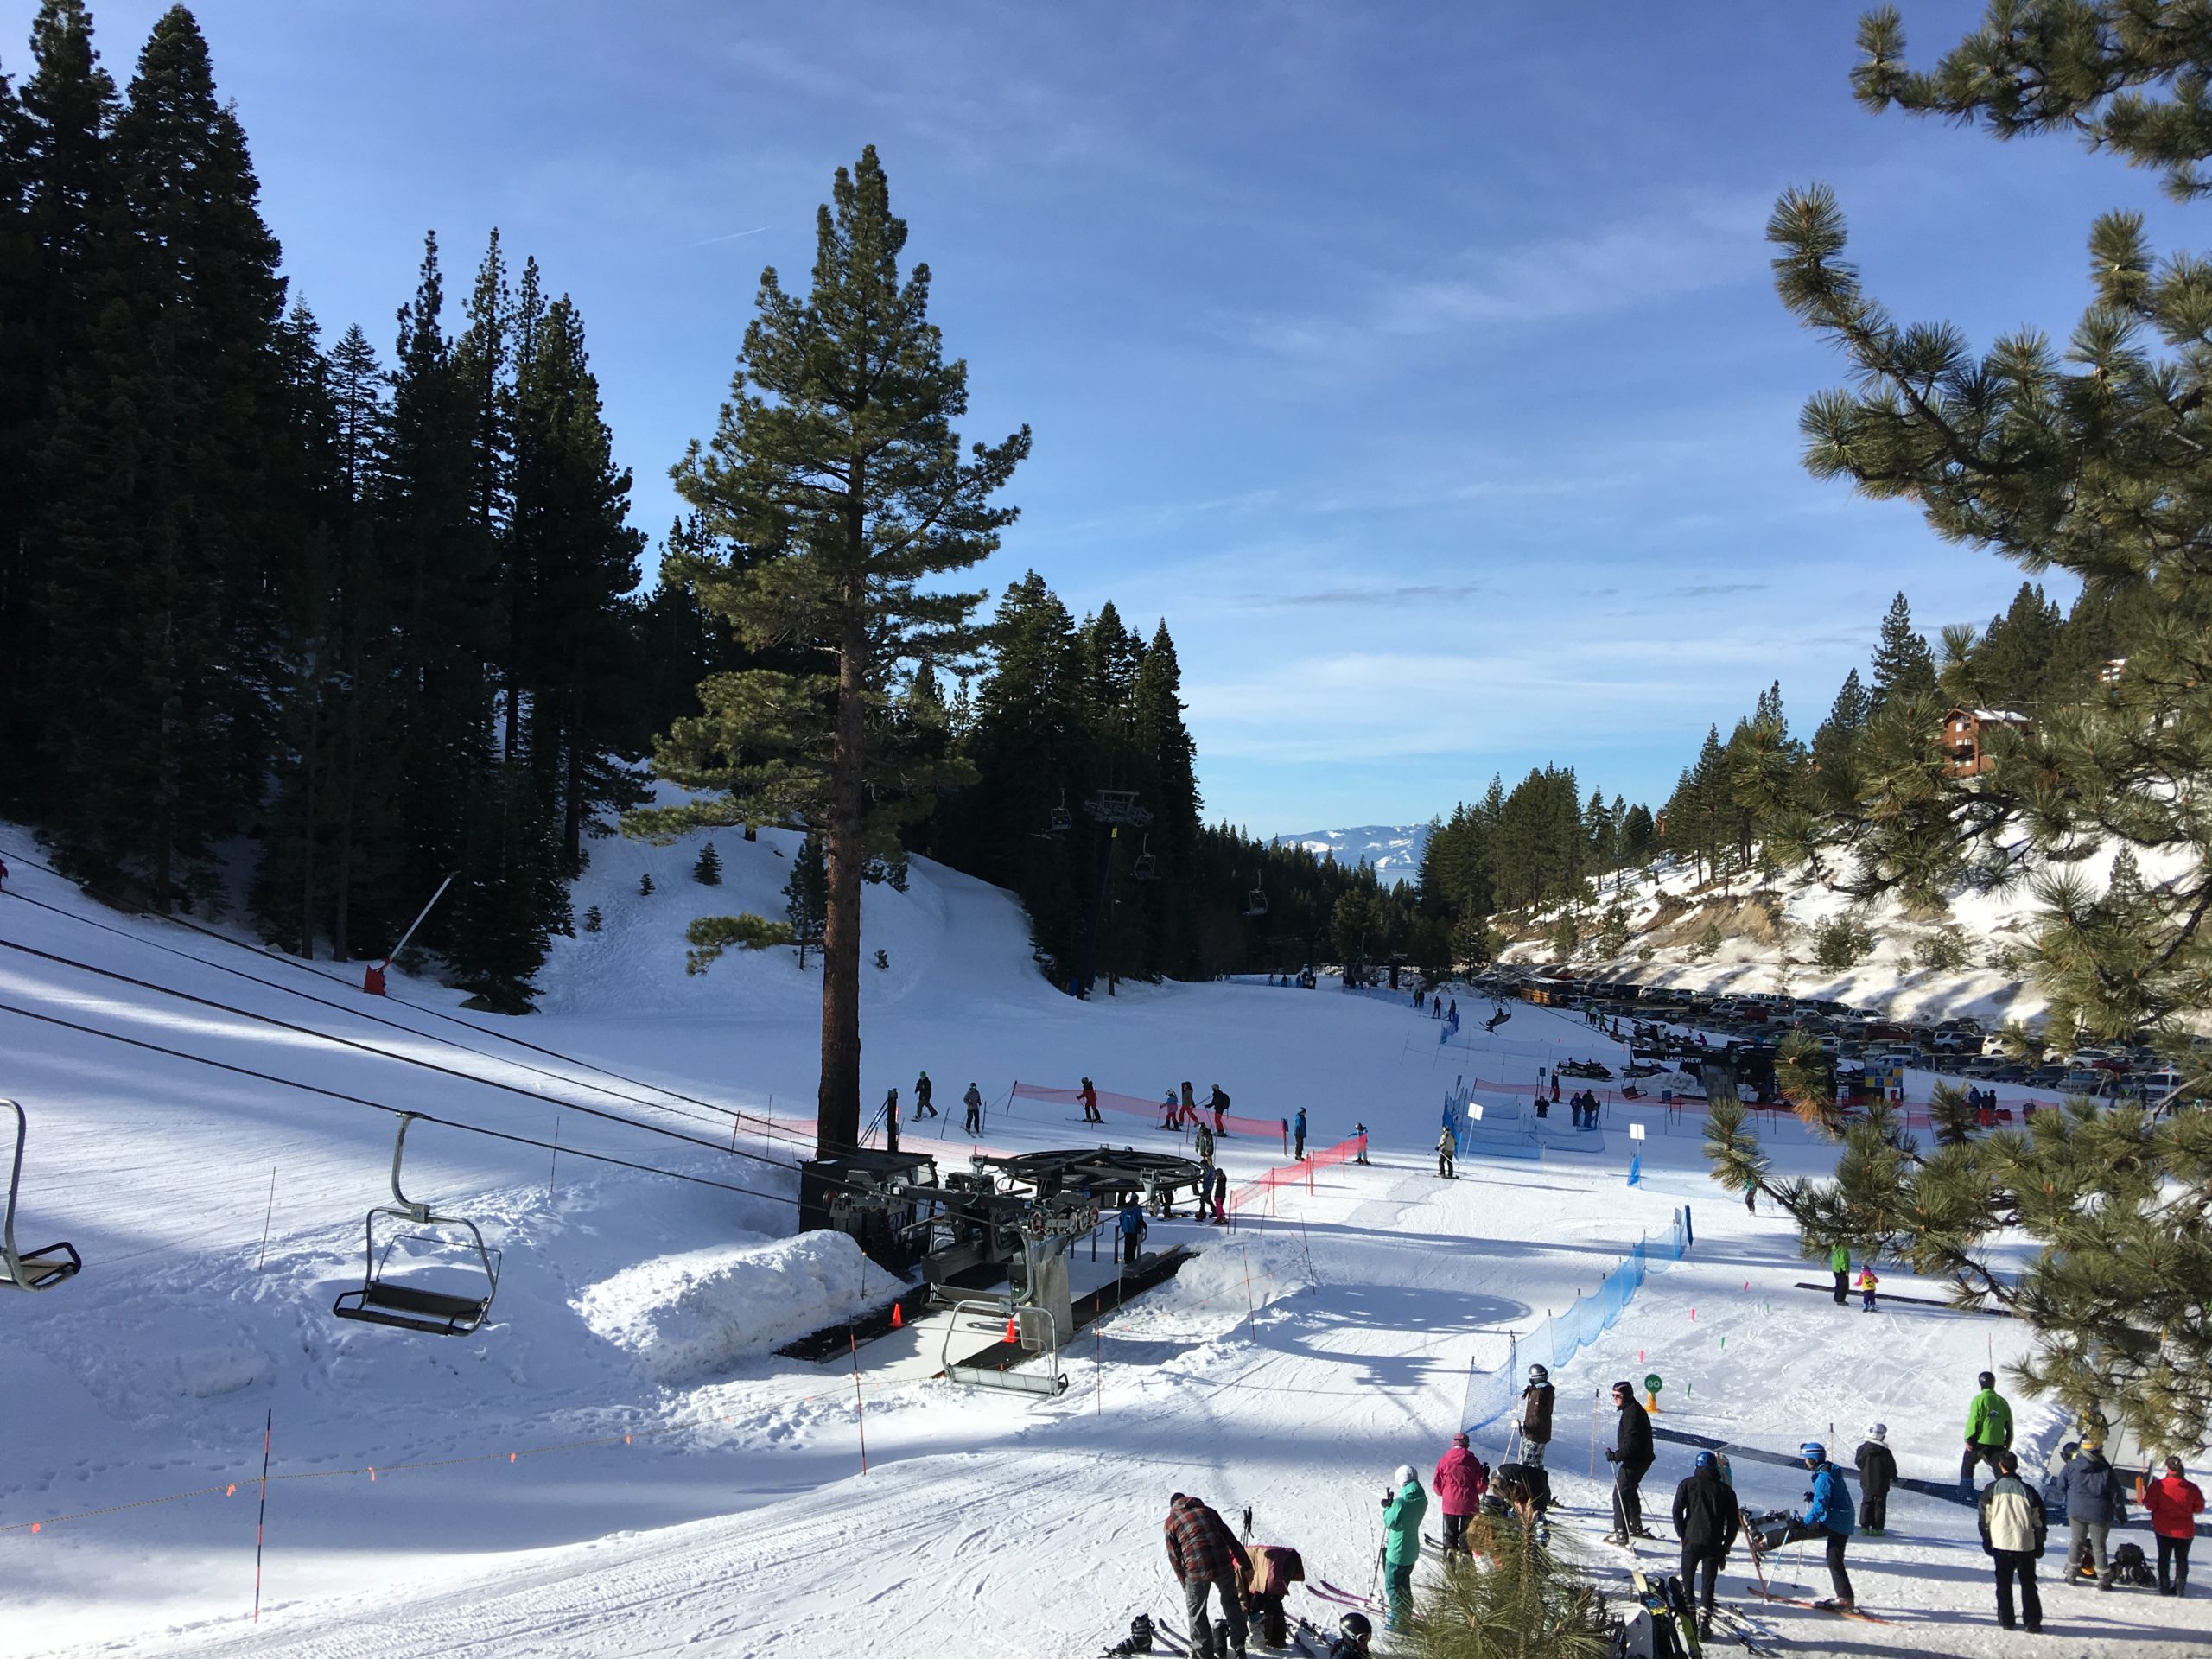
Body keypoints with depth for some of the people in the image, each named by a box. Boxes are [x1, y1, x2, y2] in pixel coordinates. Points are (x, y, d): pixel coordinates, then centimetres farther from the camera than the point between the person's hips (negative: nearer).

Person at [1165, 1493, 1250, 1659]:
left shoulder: (1171, 1521, 11)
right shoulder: (1207, 1511, 19)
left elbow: (1174, 1556, 10)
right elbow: (1230, 1538, 16)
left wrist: (1184, 1581, 20)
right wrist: (1245, 1564, 16)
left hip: (1196, 1569, -3)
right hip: (1223, 1564, 3)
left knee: (1196, 1610, 16)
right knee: (1232, 1605, 22)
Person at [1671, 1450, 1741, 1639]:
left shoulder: (1688, 1484, 2)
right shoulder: (1725, 1490, 6)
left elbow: (1677, 1511, -3)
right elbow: (1734, 1521, 6)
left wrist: (1682, 1535, 7)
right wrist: (1726, 1545, 13)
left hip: (1692, 1540, -1)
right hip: (1714, 1545, 1)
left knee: (1687, 1579, 14)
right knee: (1708, 1584, 5)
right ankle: (1704, 1623, -4)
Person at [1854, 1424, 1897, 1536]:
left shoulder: (1862, 1449, -9)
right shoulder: (1885, 1452, -18)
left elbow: (1858, 1462, 5)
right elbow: (1892, 1467, -8)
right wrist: (1894, 1477, 14)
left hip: (1866, 1483, 2)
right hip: (1881, 1484, -2)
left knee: (1866, 1504, 14)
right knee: (1879, 1506, 9)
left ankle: (1864, 1527, 10)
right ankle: (1877, 1528, 8)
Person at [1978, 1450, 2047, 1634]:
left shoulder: (1992, 1489, -1)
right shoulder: (2028, 1491, -2)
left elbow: (1984, 1517, 3)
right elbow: (2039, 1520, 3)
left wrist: (1986, 1541, 13)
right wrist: (2039, 1544, 15)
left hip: (2001, 1544, 0)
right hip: (2026, 1545, 0)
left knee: (2004, 1584, 10)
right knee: (2028, 1584, 10)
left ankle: (2006, 1620, 9)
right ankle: (2032, 1622, 6)